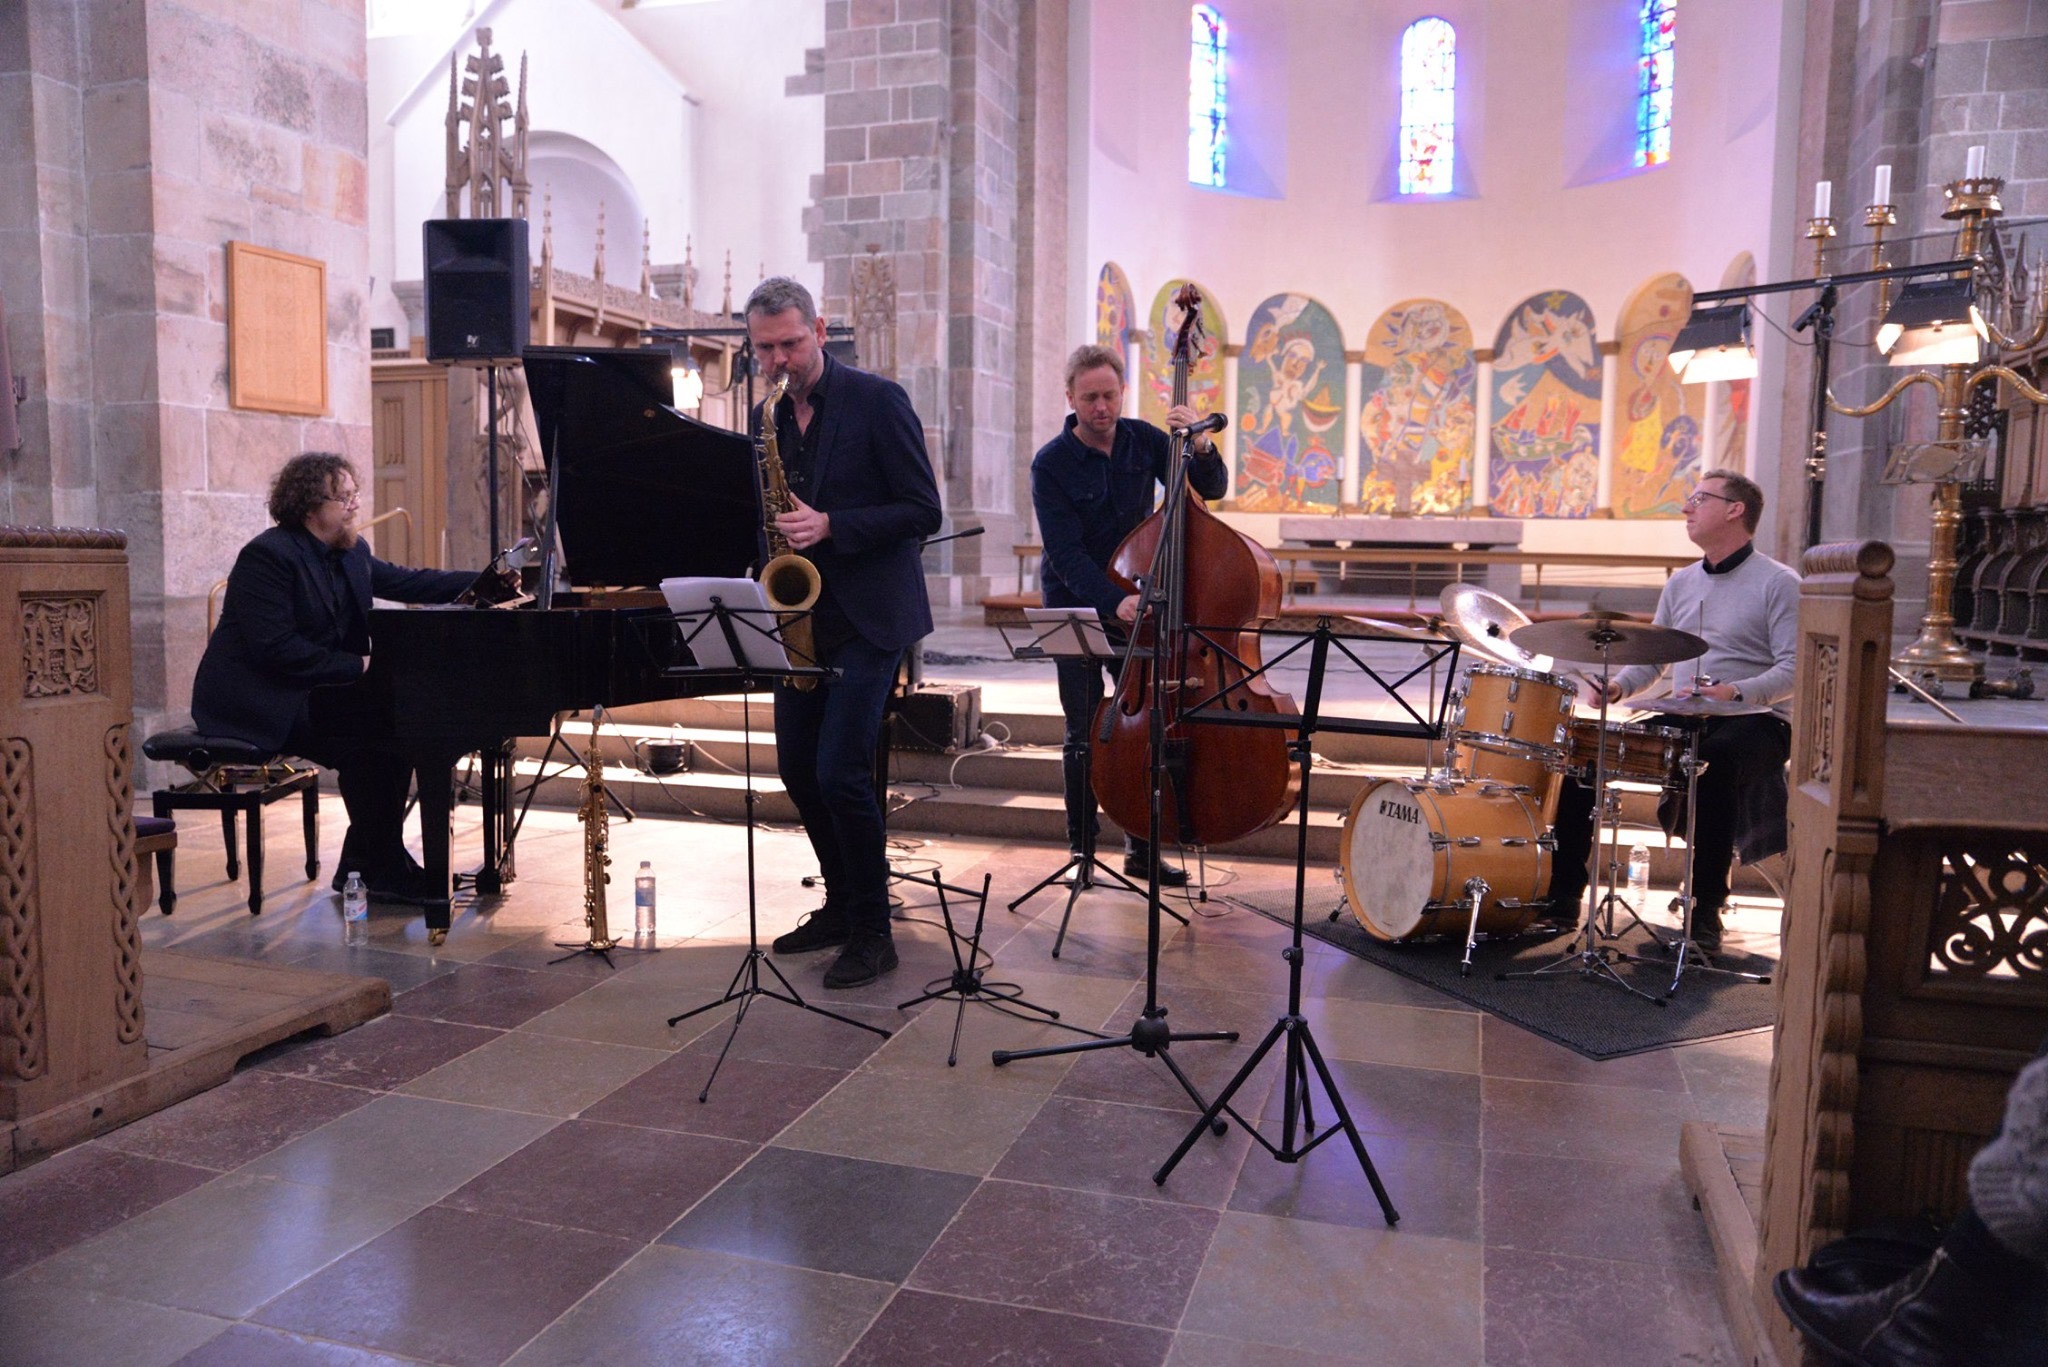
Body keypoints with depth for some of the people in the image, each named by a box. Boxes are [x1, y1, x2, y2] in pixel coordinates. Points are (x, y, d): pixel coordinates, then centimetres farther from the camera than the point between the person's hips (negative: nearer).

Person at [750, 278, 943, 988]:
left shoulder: (877, 400, -8)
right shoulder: (773, 419, 12)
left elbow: (923, 511, -12)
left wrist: (830, 526, -21)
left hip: (869, 617, -7)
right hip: (801, 616, 7)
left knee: (840, 770, -12)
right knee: (797, 767, 10)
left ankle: (871, 932, 3)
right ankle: (841, 903, 28)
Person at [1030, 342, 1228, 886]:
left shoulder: (1143, 439, 0)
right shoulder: (1051, 464, -12)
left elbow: (1210, 489, 2)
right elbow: (1066, 553, -20)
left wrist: (1200, 446, -19)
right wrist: (1113, 602, -34)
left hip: (1137, 602, 4)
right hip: (1077, 607, -3)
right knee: (1086, 735, 0)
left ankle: (1142, 850, 16)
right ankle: (1083, 850, 14)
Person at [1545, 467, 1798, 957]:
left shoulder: (1778, 584, -3)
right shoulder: (1680, 584, 17)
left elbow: (1794, 671, -13)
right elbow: (1651, 658, 19)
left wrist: (1735, 692, -28)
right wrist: (1618, 684, -2)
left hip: (1756, 723, -6)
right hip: (1681, 719, 6)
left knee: (1714, 760, -40)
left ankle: (1707, 909, -28)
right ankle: (1564, 893, -5)